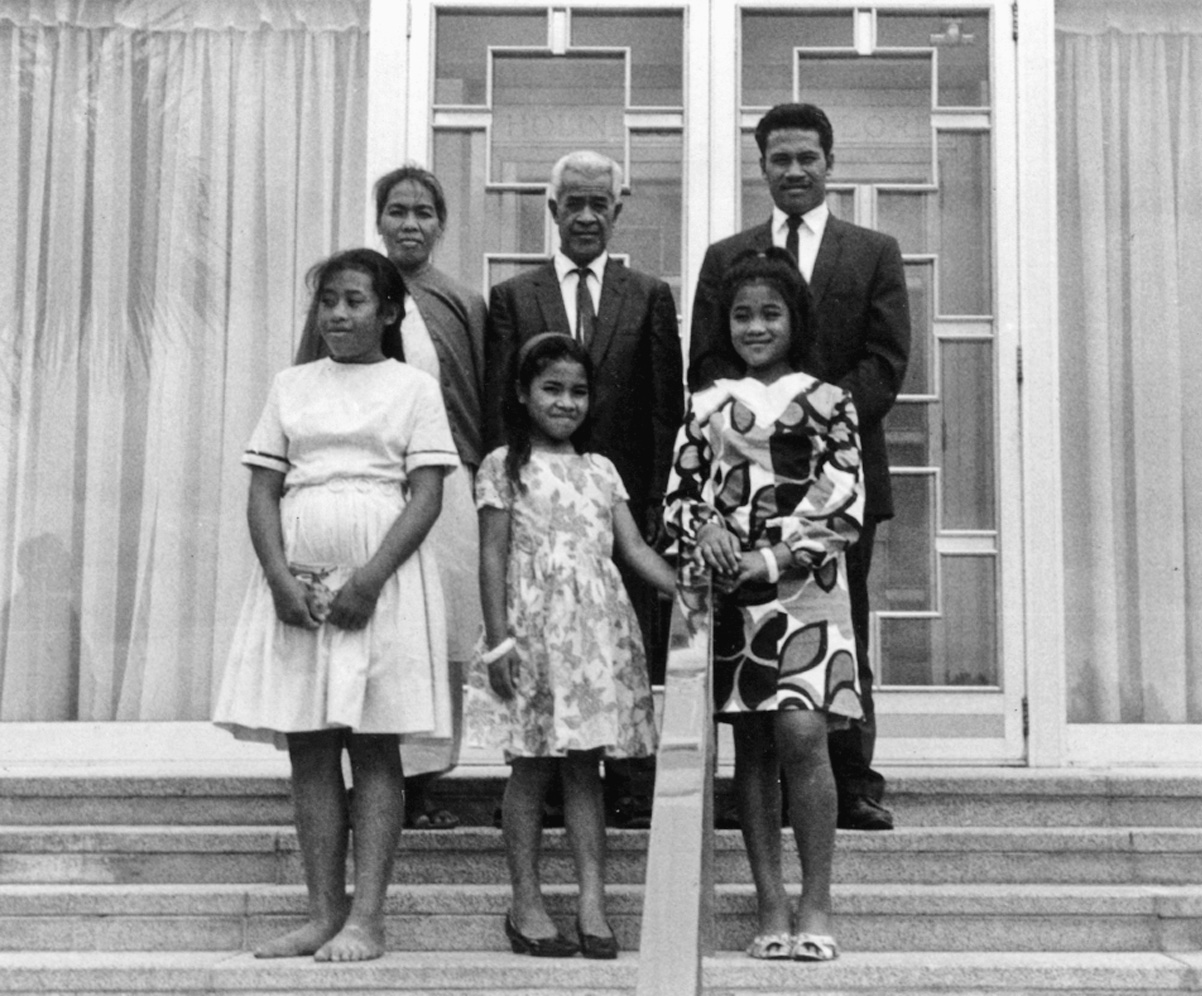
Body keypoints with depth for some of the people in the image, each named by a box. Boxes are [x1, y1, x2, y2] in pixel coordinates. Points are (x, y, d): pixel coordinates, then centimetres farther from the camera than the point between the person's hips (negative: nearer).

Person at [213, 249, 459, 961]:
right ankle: (325, 913, 9)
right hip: (295, 582, 4)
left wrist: (369, 579, -16)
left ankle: (367, 919, -1)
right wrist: (280, 577, -9)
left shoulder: (414, 388, 4)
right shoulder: (292, 387, 13)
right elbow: (263, 493, 8)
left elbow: (426, 497, -5)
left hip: (380, 577, -4)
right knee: (309, 749, 3)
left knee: (374, 746, -2)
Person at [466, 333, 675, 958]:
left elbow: (633, 547, 9)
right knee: (531, 767, 2)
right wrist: (499, 639, -10)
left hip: (597, 631, 4)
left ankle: (593, 902, 4)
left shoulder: (600, 471, 15)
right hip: (535, 627, -4)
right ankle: (526, 904, 10)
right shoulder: (505, 467, 2)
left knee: (584, 765, 4)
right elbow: (493, 557, -3)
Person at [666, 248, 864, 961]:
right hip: (728, 593, 3)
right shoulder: (707, 405, 13)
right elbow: (677, 496, 13)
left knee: (800, 732, -15)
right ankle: (771, 905, 9)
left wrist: (777, 560, -11)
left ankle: (816, 904, -5)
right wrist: (703, 527, -9)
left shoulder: (827, 401, 4)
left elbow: (845, 508, -2)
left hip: (804, 586, -3)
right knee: (752, 743, 4)